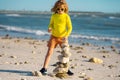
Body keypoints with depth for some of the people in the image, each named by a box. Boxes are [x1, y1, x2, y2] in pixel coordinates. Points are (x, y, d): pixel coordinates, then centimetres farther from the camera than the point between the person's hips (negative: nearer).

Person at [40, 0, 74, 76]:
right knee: (50, 52, -4)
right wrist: (50, 28, -14)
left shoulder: (66, 16, -9)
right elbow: (51, 24, 10)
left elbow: (70, 27, -10)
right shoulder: (54, 16, -3)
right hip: (54, 36, 1)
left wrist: (66, 36, -22)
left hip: (63, 37, -1)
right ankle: (44, 68, -2)